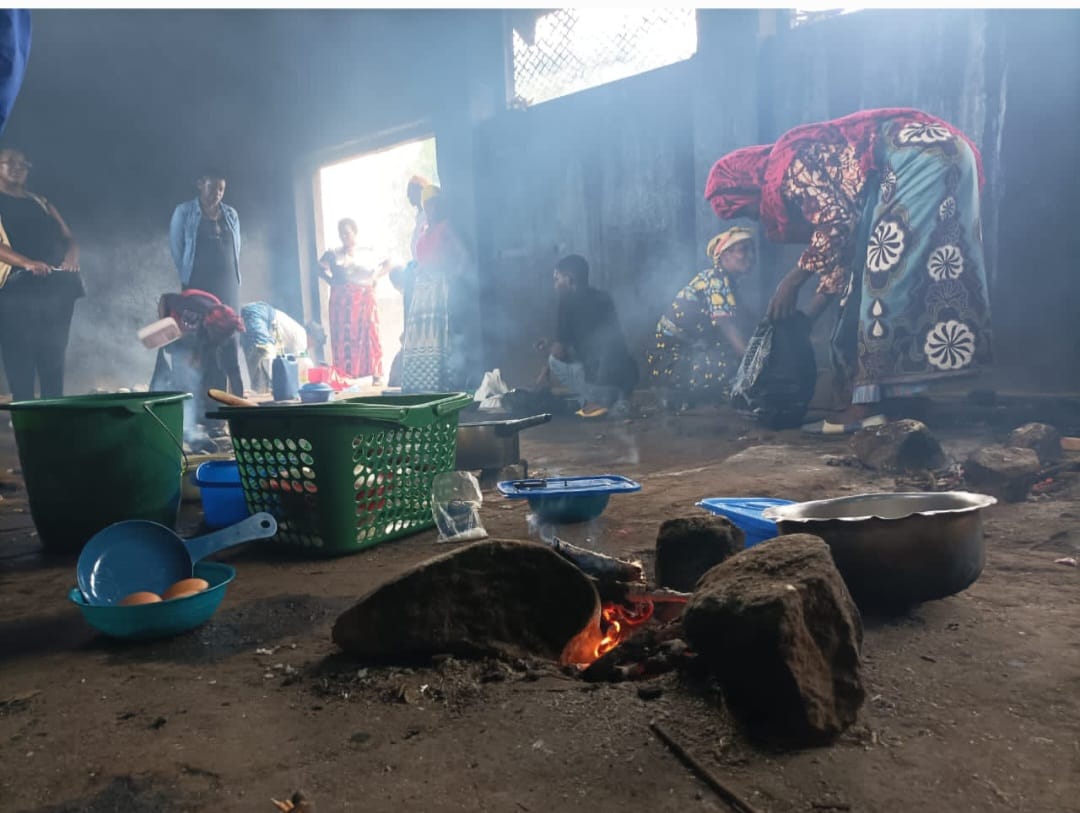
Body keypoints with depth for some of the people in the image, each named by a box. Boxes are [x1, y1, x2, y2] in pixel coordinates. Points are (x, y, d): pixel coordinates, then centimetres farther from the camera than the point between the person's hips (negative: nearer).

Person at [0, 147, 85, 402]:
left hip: (57, 287, 5)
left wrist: (72, 254, -9)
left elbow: (69, 238, 14)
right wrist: (26, 263, -28)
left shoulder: (40, 203, 22)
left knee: (54, 361, 5)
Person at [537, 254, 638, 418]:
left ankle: (595, 401, 2)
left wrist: (549, 349, 20)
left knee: (555, 360, 13)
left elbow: (561, 352, -3)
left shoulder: (569, 302, -5)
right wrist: (552, 347, 31)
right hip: (628, 378, 7)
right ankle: (617, 399, 11)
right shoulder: (603, 298, 17)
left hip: (604, 383, -7)